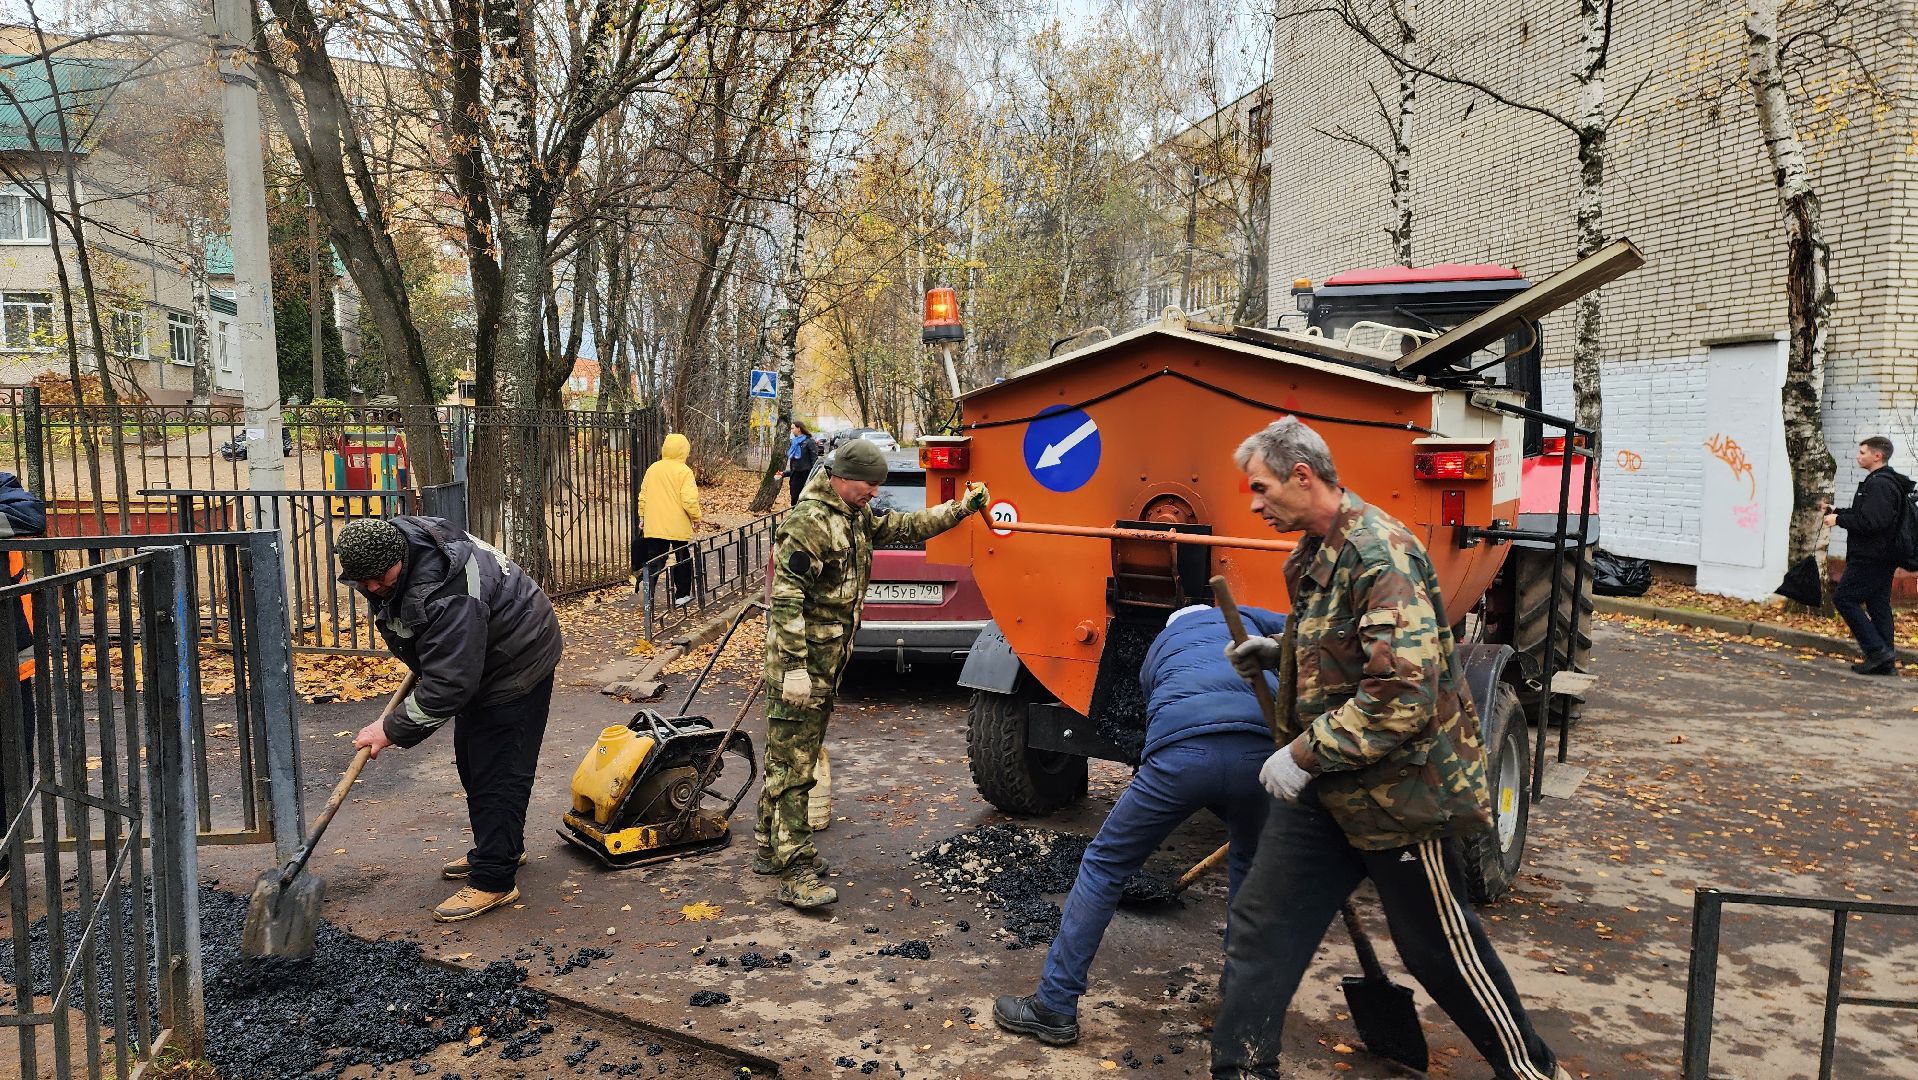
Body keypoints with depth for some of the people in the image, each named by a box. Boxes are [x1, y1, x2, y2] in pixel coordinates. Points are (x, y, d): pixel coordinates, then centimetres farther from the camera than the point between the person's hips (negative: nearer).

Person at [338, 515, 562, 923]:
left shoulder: (445, 596, -40)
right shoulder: (384, 547, -11)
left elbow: (448, 687, -37)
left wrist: (392, 730, -28)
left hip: (516, 663, -10)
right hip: (473, 660, 10)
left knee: (497, 769, -10)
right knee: (471, 759, 19)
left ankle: (493, 881, -3)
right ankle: (503, 848, 34)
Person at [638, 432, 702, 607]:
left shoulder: (652, 469, 4)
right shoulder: (684, 471, -12)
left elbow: (643, 496, 9)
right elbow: (689, 500, -18)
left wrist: (642, 516, 19)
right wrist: (696, 517, -2)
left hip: (654, 527, 4)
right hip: (679, 527, -4)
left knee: (654, 563, 6)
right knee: (682, 561, 12)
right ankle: (682, 596, 19)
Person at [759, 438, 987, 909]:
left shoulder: (856, 517, 12)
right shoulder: (809, 523, -18)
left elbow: (905, 527, 24)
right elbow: (786, 598, -22)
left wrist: (961, 507, 18)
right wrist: (794, 667, -24)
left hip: (830, 658, 10)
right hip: (801, 658, -10)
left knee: (794, 760, 17)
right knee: (792, 765, -5)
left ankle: (770, 850, 29)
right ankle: (796, 873, -1)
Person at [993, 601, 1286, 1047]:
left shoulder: (1157, 651, 38)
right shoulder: (1247, 619, 34)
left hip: (1180, 754, -1)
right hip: (1258, 749, 1)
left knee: (1104, 865, 16)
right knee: (1250, 860, 32)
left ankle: (1054, 1007, 17)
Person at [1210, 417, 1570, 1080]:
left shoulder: (1380, 554, -23)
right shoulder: (1317, 551, 7)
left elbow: (1403, 696, -30)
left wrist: (1304, 755, -25)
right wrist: (1277, 654, 7)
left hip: (1395, 790, -8)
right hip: (1321, 786, 9)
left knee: (1439, 947, 10)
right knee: (1262, 921, 7)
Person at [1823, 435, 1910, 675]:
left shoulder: (1879, 484, -17)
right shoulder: (1886, 482, 18)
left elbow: (1871, 522, -25)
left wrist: (1839, 519, -14)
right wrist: (1837, 512, 13)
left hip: (1870, 557, -10)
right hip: (1883, 557, 10)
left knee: (1843, 597, -6)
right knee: (1878, 605, 11)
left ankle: (1877, 649, -8)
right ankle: (1886, 663, 13)